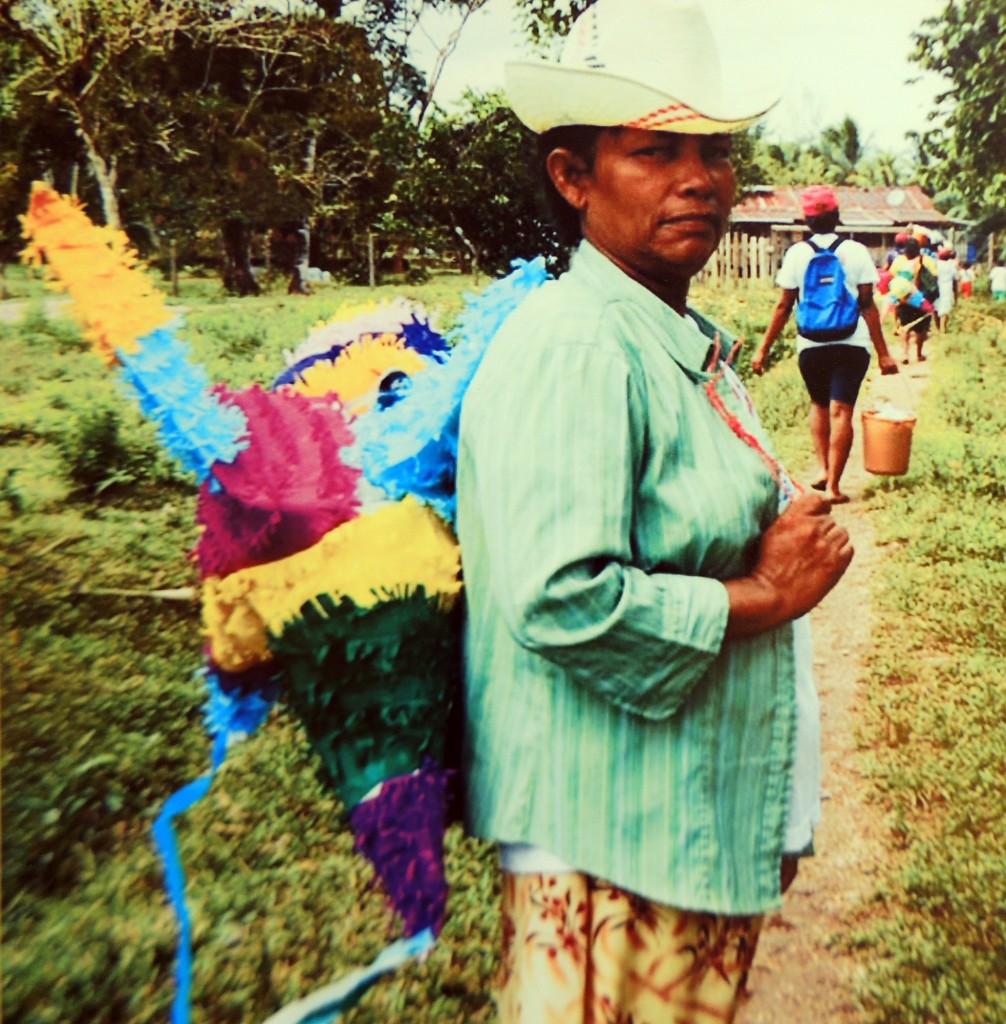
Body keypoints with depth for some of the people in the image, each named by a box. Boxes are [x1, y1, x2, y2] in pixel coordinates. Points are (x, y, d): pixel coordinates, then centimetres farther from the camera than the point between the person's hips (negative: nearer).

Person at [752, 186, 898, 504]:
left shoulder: (797, 253, -1)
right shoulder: (856, 251, -2)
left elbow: (784, 306, -2)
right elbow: (868, 306, -4)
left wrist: (763, 349, 4)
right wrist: (883, 352, 0)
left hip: (810, 344, 1)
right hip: (852, 344, -1)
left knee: (819, 404, 22)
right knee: (841, 411, -1)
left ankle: (822, 468, 12)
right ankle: (833, 485, -3)